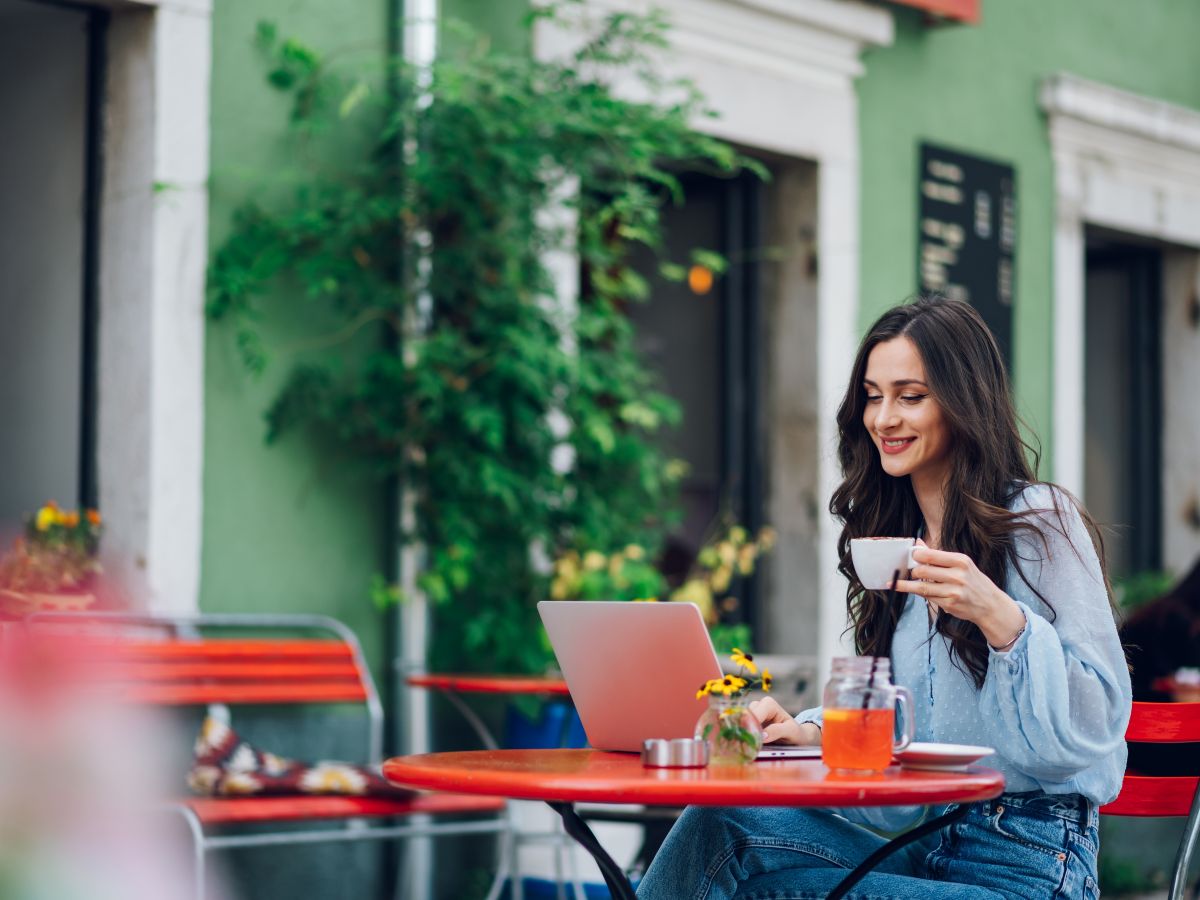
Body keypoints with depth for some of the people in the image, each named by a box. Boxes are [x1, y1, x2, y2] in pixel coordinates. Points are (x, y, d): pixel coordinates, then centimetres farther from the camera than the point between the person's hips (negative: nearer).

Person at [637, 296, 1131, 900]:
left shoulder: (1042, 519, -6)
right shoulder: (896, 537, 16)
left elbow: (1098, 723, -13)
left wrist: (999, 617, -26)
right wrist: (812, 730, -1)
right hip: (916, 837, 6)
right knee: (719, 815, -19)